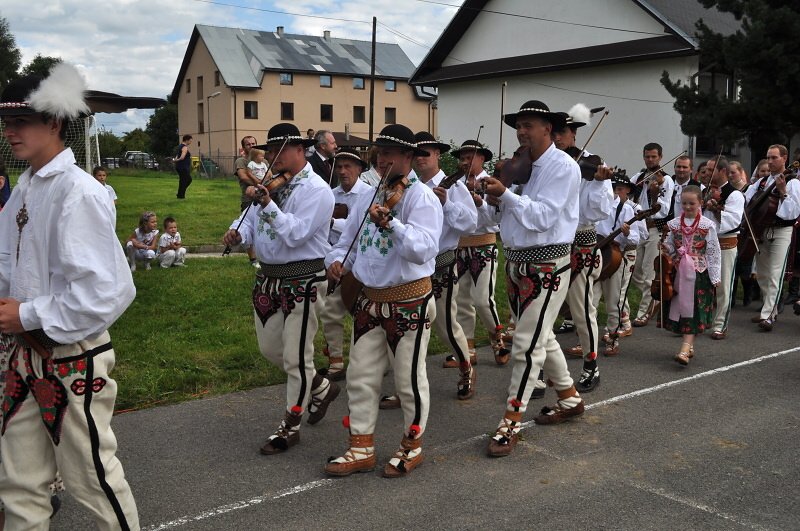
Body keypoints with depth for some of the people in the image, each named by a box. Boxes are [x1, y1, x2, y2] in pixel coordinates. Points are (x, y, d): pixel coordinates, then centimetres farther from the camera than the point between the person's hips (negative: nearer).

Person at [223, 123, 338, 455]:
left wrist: (268, 205, -30)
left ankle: (290, 426, 18)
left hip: (302, 282, -8)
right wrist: (238, 233, -12)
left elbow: (295, 235, -23)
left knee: (296, 358, 1)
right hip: (268, 278, 8)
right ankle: (320, 388, 39)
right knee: (269, 349, 19)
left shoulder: (316, 189, -14)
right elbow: (252, 218, 9)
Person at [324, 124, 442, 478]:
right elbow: (348, 239, 17)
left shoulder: (421, 197, -12)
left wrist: (390, 223, -39)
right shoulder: (368, 198, 9)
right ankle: (361, 449, 24)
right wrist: (337, 260, -4)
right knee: (360, 376, 11)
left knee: (408, 378, 7)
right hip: (369, 299, 7)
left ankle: (412, 446, 26)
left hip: (409, 302, -6)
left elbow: (424, 249, -27)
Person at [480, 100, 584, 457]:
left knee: (527, 344, -7)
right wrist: (496, 201, -4)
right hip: (516, 263, 8)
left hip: (546, 266, -8)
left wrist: (506, 195, -23)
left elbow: (543, 216, -20)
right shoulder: (520, 166, 11)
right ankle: (570, 399, 37)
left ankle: (511, 423, 0)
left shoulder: (562, 166, -11)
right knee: (542, 338, 19)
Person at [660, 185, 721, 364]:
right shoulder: (674, 224, 4)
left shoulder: (707, 225, -4)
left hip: (699, 274, -4)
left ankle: (685, 349, -15)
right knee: (680, 307, 7)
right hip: (678, 272, 4)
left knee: (693, 310, -8)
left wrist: (715, 276, -5)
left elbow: (713, 252, -3)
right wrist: (664, 248, -12)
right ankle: (689, 345, 21)